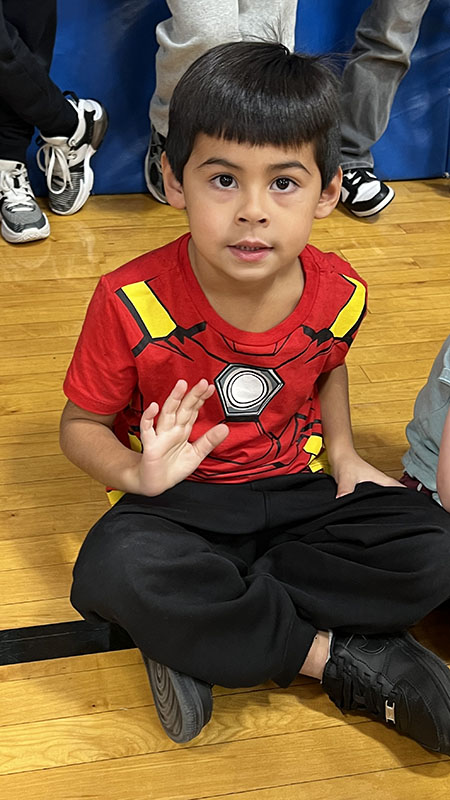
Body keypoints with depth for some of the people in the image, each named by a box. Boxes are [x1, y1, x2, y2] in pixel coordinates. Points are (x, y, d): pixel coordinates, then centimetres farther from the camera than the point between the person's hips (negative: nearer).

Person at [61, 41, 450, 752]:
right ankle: (343, 658, -21)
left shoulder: (338, 293, -9)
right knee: (115, 569, -37)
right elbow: (81, 424, -7)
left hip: (295, 493, 3)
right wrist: (140, 474, -28)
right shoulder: (133, 303, -19)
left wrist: (342, 451, 0)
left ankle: (195, 624, -19)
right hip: (179, 502, -3)